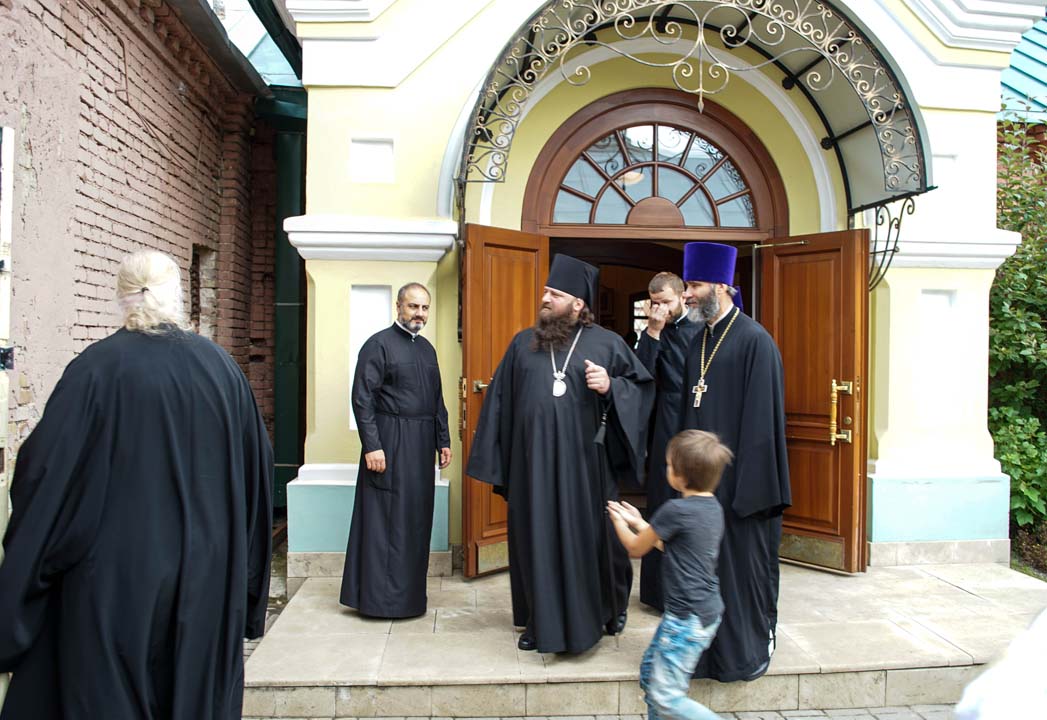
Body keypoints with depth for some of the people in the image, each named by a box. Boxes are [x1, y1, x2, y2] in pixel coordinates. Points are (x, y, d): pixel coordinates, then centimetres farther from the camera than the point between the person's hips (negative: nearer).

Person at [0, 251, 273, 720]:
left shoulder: (96, 367, -12)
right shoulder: (221, 367, -2)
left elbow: (46, 471, -12)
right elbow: (256, 467, 4)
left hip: (116, 576, -3)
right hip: (207, 577, 3)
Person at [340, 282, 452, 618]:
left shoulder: (427, 348, 14)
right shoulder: (378, 344, -7)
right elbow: (362, 398, -12)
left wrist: (443, 440, 12)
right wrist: (372, 446, -18)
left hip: (421, 445, 7)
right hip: (389, 444, -7)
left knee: (416, 520, 12)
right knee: (385, 520, -1)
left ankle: (409, 590, 24)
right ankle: (380, 596, 11)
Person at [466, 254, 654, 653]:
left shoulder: (607, 343, 2)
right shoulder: (523, 343, 9)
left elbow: (642, 385, 4)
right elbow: (500, 401, 10)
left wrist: (611, 386, -16)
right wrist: (494, 458, 6)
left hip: (585, 463, -2)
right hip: (532, 463, 2)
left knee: (591, 538, 9)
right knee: (535, 540, 8)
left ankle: (610, 608, 34)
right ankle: (540, 620, 25)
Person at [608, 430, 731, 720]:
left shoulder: (675, 509, -22)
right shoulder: (713, 506, 4)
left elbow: (636, 548, -5)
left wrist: (618, 520, 13)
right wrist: (638, 522, 20)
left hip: (688, 618, -10)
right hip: (708, 610, 10)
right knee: (649, 669, 21)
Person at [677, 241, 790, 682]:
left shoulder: (754, 341, -12)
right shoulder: (698, 342, 11)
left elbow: (762, 418, -16)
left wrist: (751, 486, -17)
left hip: (738, 478, -7)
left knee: (743, 562, 6)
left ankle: (752, 648, 25)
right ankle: (709, 643, 30)